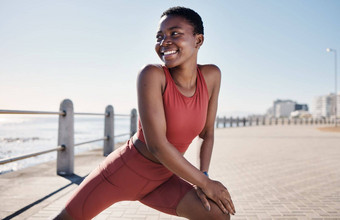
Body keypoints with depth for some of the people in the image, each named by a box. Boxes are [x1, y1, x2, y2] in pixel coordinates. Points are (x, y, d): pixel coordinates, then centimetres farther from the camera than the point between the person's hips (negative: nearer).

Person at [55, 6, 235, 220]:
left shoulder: (212, 76, -8)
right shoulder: (152, 75, -22)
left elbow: (207, 133, 3)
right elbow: (156, 144, -26)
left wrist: (203, 178, -7)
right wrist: (205, 183, -18)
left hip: (163, 180, 4)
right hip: (125, 169, -4)